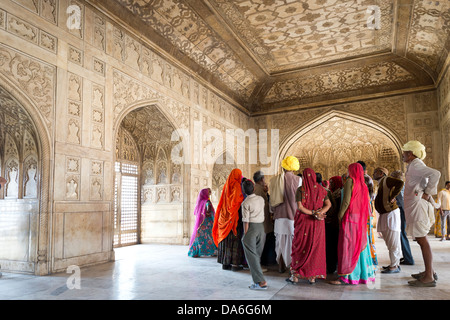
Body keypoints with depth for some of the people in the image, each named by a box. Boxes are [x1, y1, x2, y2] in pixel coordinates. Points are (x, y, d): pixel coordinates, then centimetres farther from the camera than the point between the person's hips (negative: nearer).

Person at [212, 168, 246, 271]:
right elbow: (240, 201, -14)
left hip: (224, 217, 7)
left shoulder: (226, 186, 11)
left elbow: (222, 202, 13)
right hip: (234, 217, -7)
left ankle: (225, 263, 15)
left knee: (225, 239, 9)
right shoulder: (236, 186, -9)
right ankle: (235, 263, -1)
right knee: (235, 238, -3)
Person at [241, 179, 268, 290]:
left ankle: (261, 282, -4)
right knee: (257, 255, 14)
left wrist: (245, 235, -7)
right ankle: (258, 280, 18)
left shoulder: (245, 203, -10)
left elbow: (246, 221, -11)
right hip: (261, 227, 6)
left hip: (251, 227, -6)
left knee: (252, 256, 0)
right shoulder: (261, 199, 5)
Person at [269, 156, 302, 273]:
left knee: (280, 242, 14)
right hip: (293, 215, -3)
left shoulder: (274, 180, 2)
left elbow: (272, 199, 8)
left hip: (279, 215, 3)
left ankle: (281, 267, 22)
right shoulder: (298, 180, -8)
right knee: (293, 241, 6)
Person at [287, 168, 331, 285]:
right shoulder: (321, 189, 3)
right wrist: (319, 213, -13)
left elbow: (300, 207, -15)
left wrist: (314, 213, -13)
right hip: (317, 223, 3)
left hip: (304, 222, -2)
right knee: (315, 248, 10)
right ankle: (312, 276, 14)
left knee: (299, 247, 7)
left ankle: (295, 276, 10)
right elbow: (328, 204, -4)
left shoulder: (300, 190, -8)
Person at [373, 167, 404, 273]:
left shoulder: (386, 180, -7)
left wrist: (392, 197, -21)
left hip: (391, 213, -10)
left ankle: (394, 266, -2)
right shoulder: (380, 184, 20)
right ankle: (395, 264, 22)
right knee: (390, 242, 14)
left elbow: (400, 183, -24)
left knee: (393, 242, -6)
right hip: (384, 215, 10)